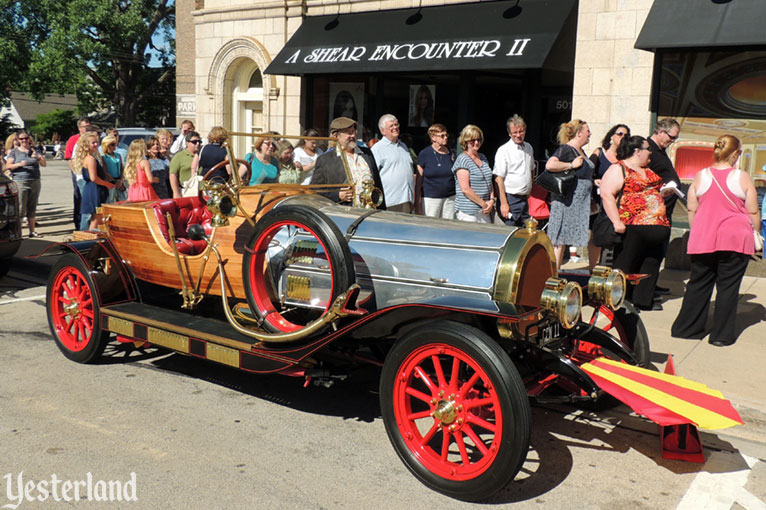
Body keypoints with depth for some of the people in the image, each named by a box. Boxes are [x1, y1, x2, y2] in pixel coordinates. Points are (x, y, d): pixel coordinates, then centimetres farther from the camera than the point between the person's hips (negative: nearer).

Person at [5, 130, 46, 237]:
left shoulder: (34, 151, 12)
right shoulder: (14, 151, 6)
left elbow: (44, 164, 3)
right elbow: (8, 166, -1)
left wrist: (39, 157, -17)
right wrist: (19, 164, -19)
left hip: (35, 182, 3)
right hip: (20, 182, -3)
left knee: (32, 208, 6)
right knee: (20, 208, -9)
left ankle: (32, 231, 11)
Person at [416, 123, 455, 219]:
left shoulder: (451, 153, 9)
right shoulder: (424, 154, -2)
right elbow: (419, 180, 0)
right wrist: (416, 202, -2)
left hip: (450, 198, 4)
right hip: (430, 198, -3)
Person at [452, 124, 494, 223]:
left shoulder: (483, 158, 16)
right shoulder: (462, 160, -9)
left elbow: (489, 182, 19)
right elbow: (465, 189, -16)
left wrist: (491, 200, 2)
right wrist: (483, 204, -13)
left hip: (484, 211, 7)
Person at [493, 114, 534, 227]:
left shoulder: (528, 147, 12)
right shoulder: (504, 150, -11)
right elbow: (498, 179, -15)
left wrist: (529, 190, 18)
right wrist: (503, 203, -19)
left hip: (525, 199, 7)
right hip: (511, 199, -7)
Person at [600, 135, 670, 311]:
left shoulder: (648, 170, 20)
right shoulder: (618, 169, -6)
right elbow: (607, 194, -16)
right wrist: (616, 222, -22)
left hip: (656, 225, 8)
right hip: (632, 228, -8)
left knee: (651, 265, 11)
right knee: (626, 266, -2)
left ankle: (644, 300, 21)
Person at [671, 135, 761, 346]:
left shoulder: (700, 176, 1)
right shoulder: (742, 178, -5)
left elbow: (691, 210, 6)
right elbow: (753, 212, 0)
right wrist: (755, 234, 13)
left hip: (703, 239, 2)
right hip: (736, 240, -2)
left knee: (698, 284, 12)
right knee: (728, 286, 5)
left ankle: (685, 328, 17)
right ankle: (722, 334, 9)